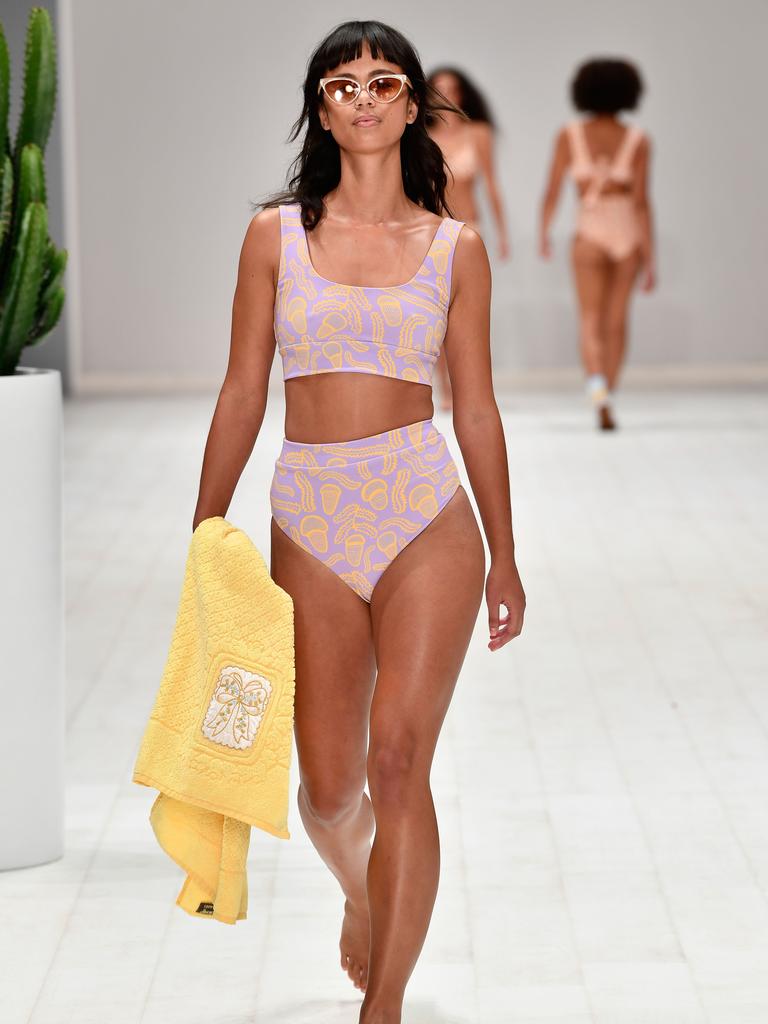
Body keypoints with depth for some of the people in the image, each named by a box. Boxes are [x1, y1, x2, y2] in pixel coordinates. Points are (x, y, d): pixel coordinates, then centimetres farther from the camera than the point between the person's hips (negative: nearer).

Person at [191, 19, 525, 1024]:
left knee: (398, 759, -12)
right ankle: (362, 894, 42)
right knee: (329, 786, 6)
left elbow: (476, 408, 10)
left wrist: (504, 555, 11)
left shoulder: (456, 246, 6)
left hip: (428, 520, -1)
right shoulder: (277, 233, 6)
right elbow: (242, 396, 8)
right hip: (311, 524, 1)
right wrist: (204, 537, 7)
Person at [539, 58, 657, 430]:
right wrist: (650, 259, -9)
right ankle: (608, 395, 22)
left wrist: (544, 233, 17)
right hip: (630, 232, 1)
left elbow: (551, 191, -2)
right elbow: (642, 200, -11)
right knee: (616, 317, 18)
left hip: (591, 233, -1)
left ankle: (598, 388, -27)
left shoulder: (569, 135, -4)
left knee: (591, 322, 0)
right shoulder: (637, 140, -6)